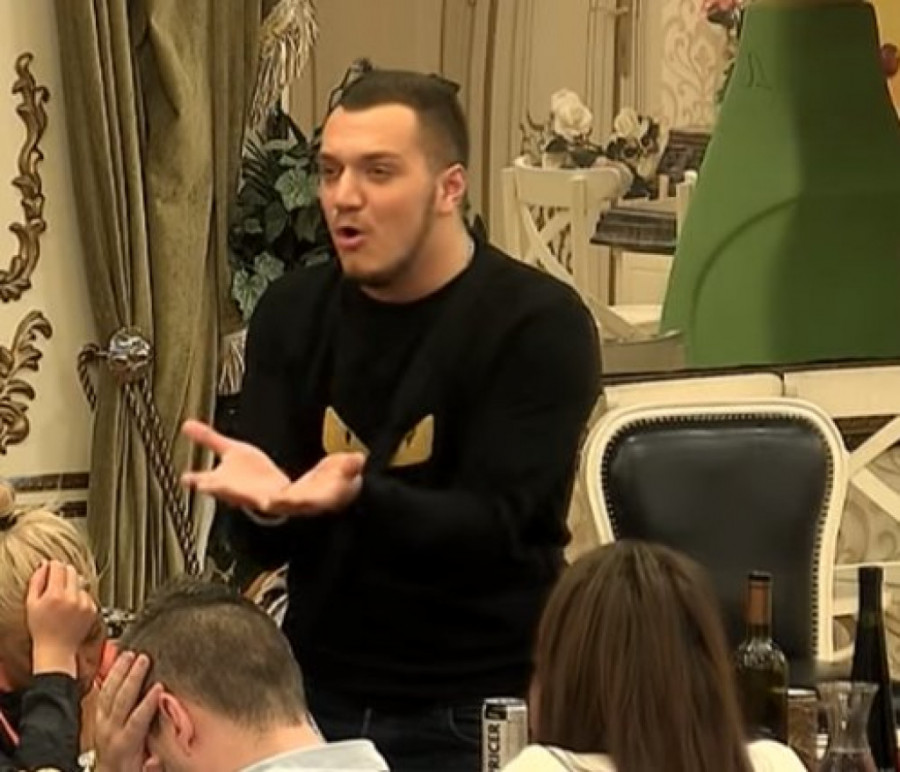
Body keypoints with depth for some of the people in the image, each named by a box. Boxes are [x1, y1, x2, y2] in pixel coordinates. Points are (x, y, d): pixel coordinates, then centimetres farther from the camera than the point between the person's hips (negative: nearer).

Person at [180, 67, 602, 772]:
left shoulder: (539, 324, -12)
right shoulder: (291, 314, 3)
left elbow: (490, 528, -19)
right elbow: (266, 546, -2)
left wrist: (356, 496, -36)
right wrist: (266, 503, -25)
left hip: (479, 712, -4)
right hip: (319, 693, 4)